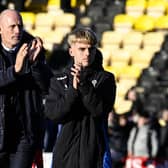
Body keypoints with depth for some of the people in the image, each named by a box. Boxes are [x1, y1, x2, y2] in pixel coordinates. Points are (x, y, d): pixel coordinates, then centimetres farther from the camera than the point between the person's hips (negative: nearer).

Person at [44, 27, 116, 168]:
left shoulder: (105, 79, 3)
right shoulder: (59, 80, 8)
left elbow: (100, 110, -10)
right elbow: (52, 113, -5)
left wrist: (84, 84, -21)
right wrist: (73, 89, -17)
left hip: (94, 152, -2)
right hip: (65, 152, 2)